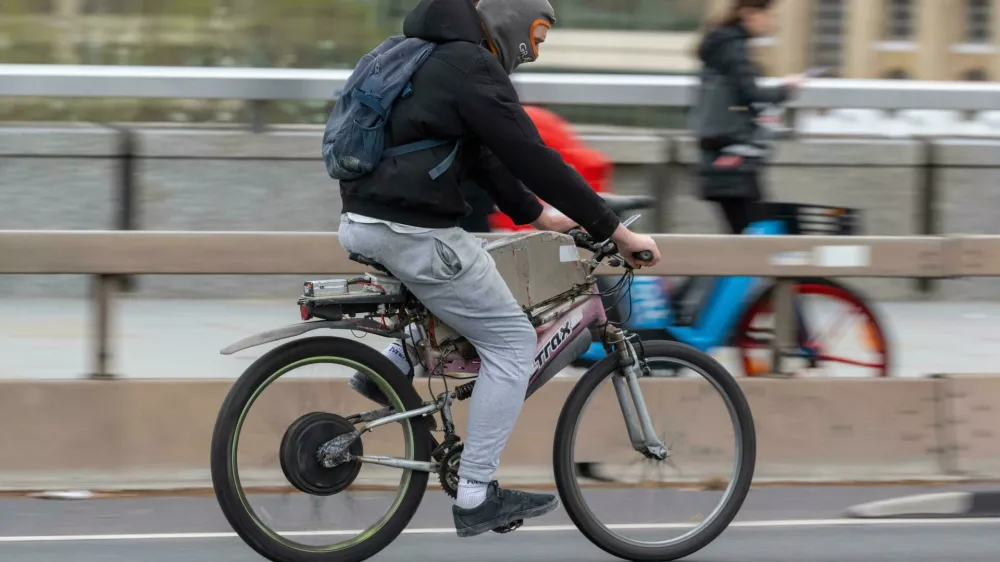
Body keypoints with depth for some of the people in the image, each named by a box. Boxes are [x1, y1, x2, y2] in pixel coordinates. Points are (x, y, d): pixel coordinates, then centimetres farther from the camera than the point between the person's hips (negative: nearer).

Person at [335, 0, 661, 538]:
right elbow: (532, 158, -16)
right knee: (511, 342, 0)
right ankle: (476, 495, -2)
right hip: (414, 232, -10)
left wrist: (537, 215, 28)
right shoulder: (471, 67, -12)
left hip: (363, 222, 10)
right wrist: (617, 231, -13)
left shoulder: (436, 58, 19)